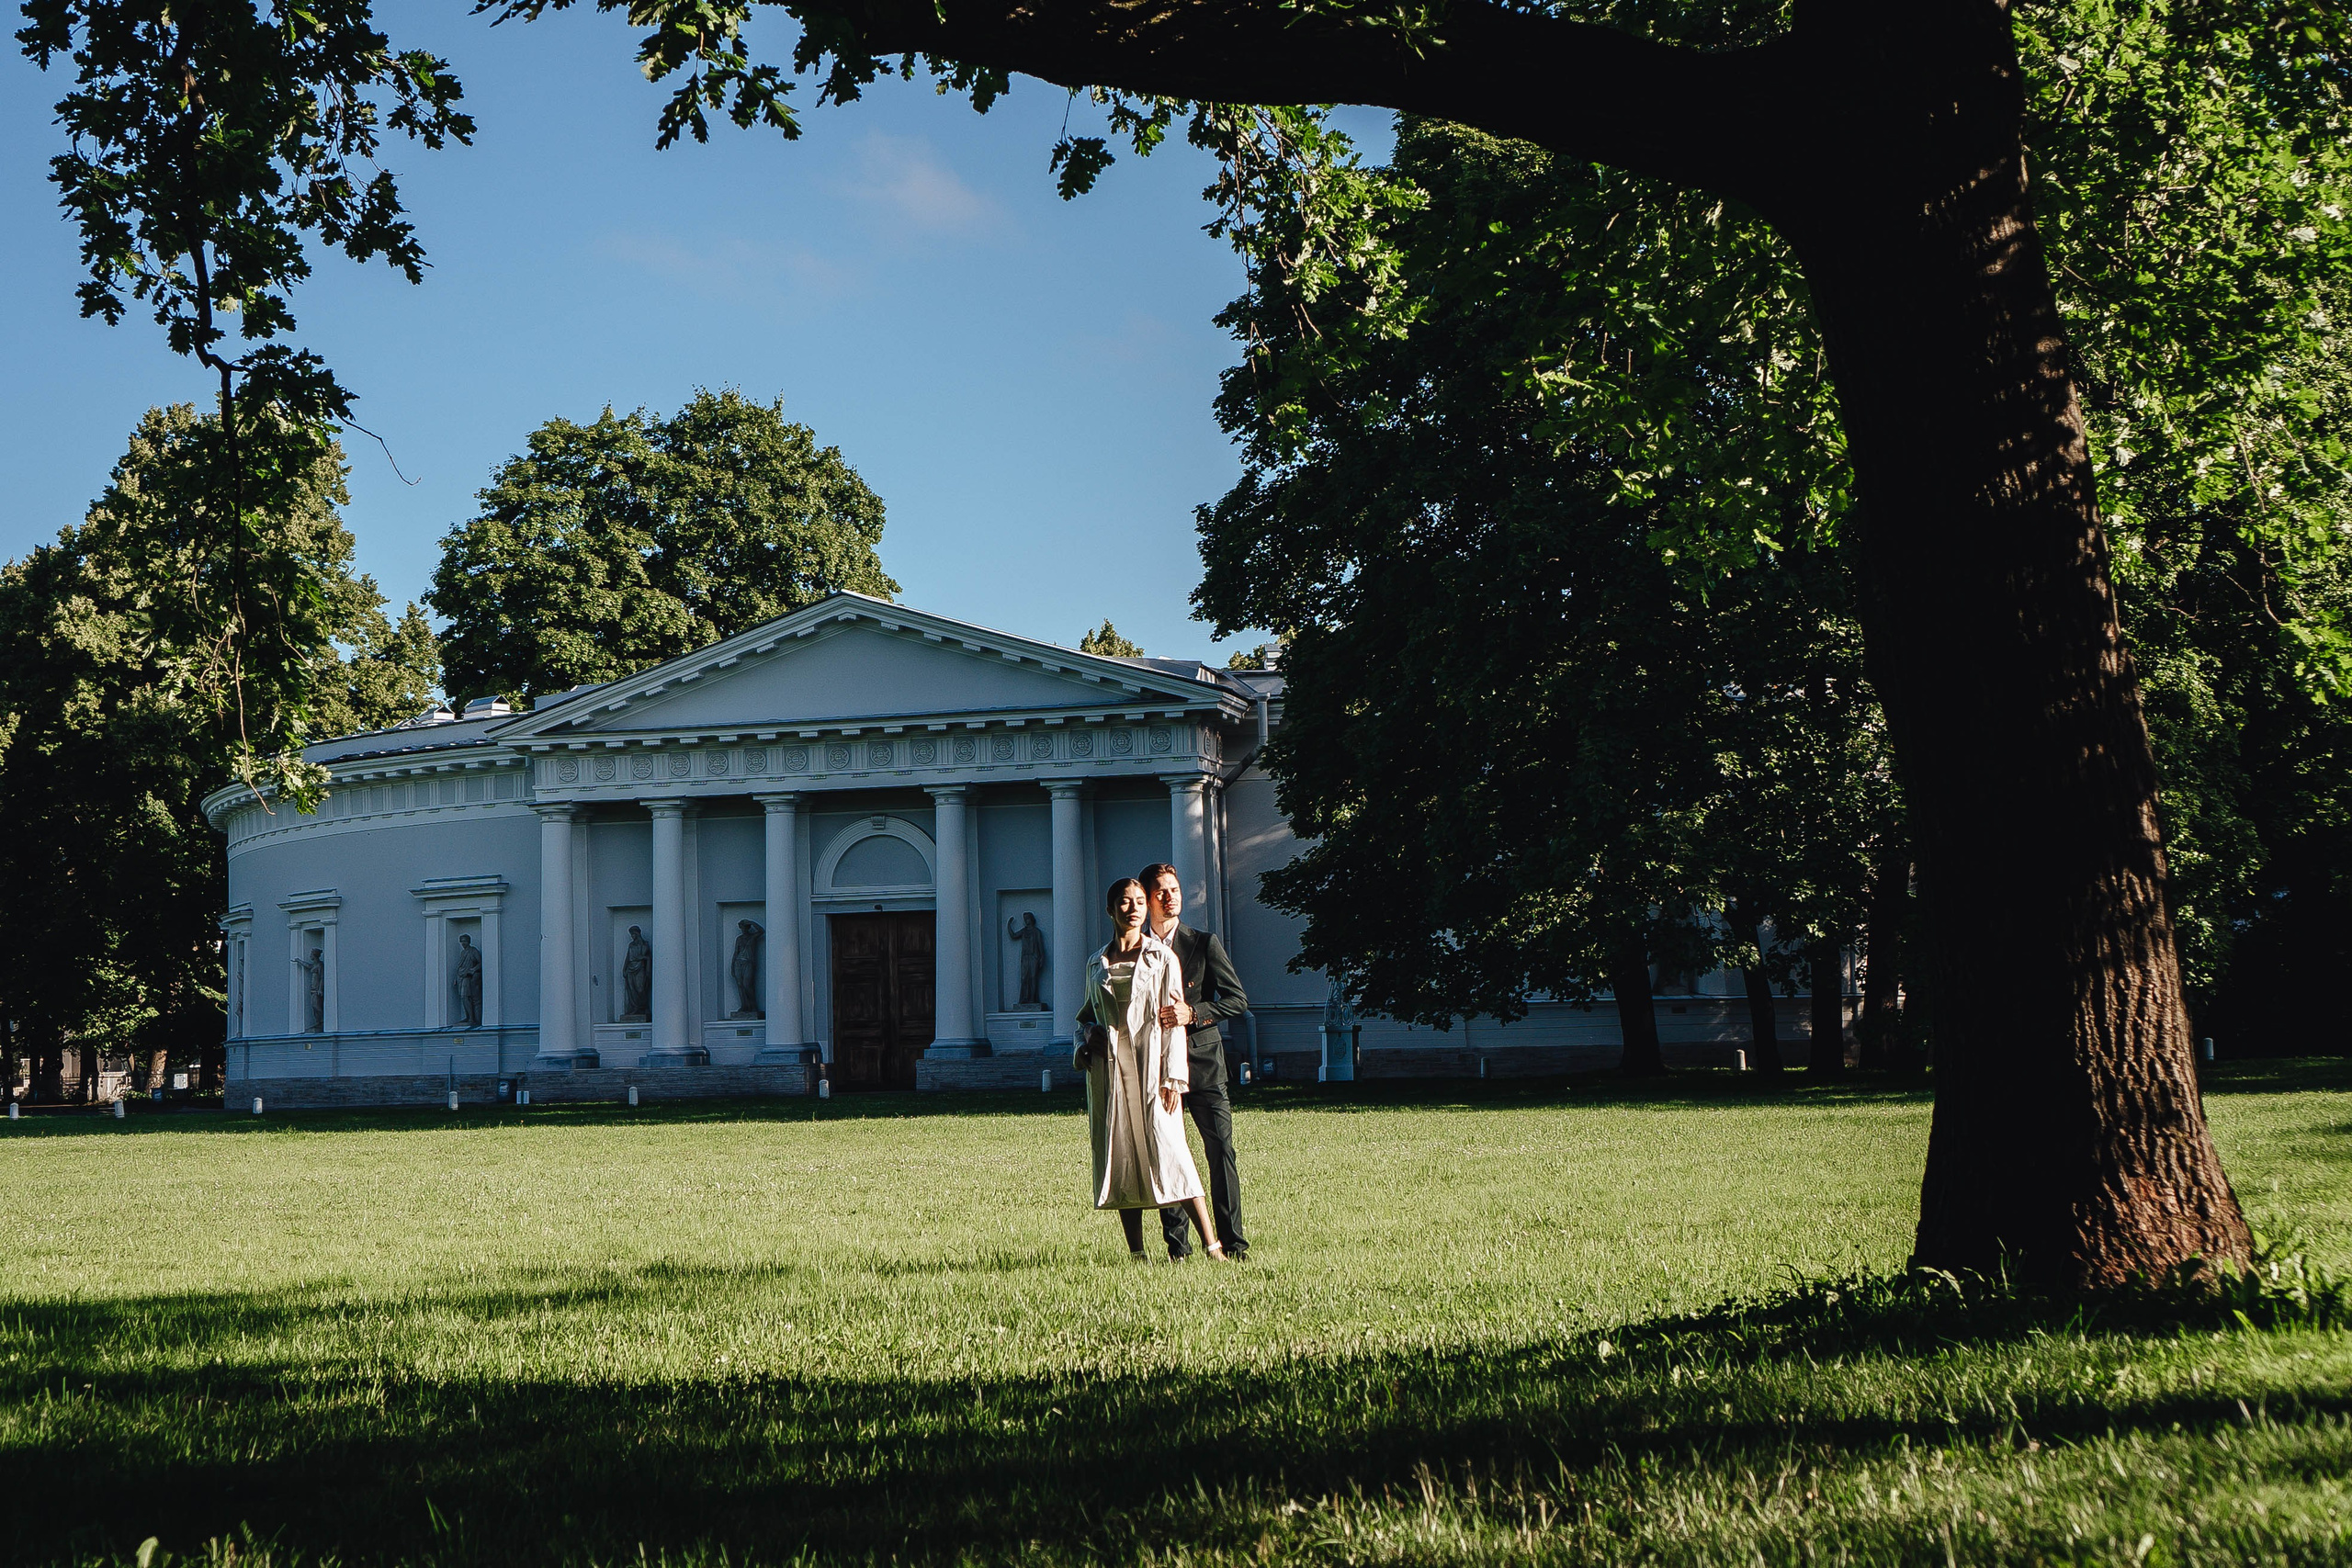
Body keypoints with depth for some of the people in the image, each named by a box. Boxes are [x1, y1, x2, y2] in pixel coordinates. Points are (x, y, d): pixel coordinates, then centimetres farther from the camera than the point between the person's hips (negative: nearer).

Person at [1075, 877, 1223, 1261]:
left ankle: (1212, 1246, -12)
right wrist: (1086, 1037, 2)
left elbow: (1173, 1020, -1)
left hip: (1150, 1065, -3)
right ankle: (1136, 1253, 6)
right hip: (1110, 1069, 3)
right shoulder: (1097, 964, 14)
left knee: (1169, 1149, -12)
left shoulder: (1162, 958, 4)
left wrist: (1172, 1076, -9)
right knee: (1120, 1154, 0)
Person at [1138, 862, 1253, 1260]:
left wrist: (1193, 1013, -12)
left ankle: (1231, 1241, -2)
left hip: (1202, 1059, -1)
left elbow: (1237, 999, 1)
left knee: (1220, 1149, -7)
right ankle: (1177, 1243, 6)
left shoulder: (1204, 943, 5)